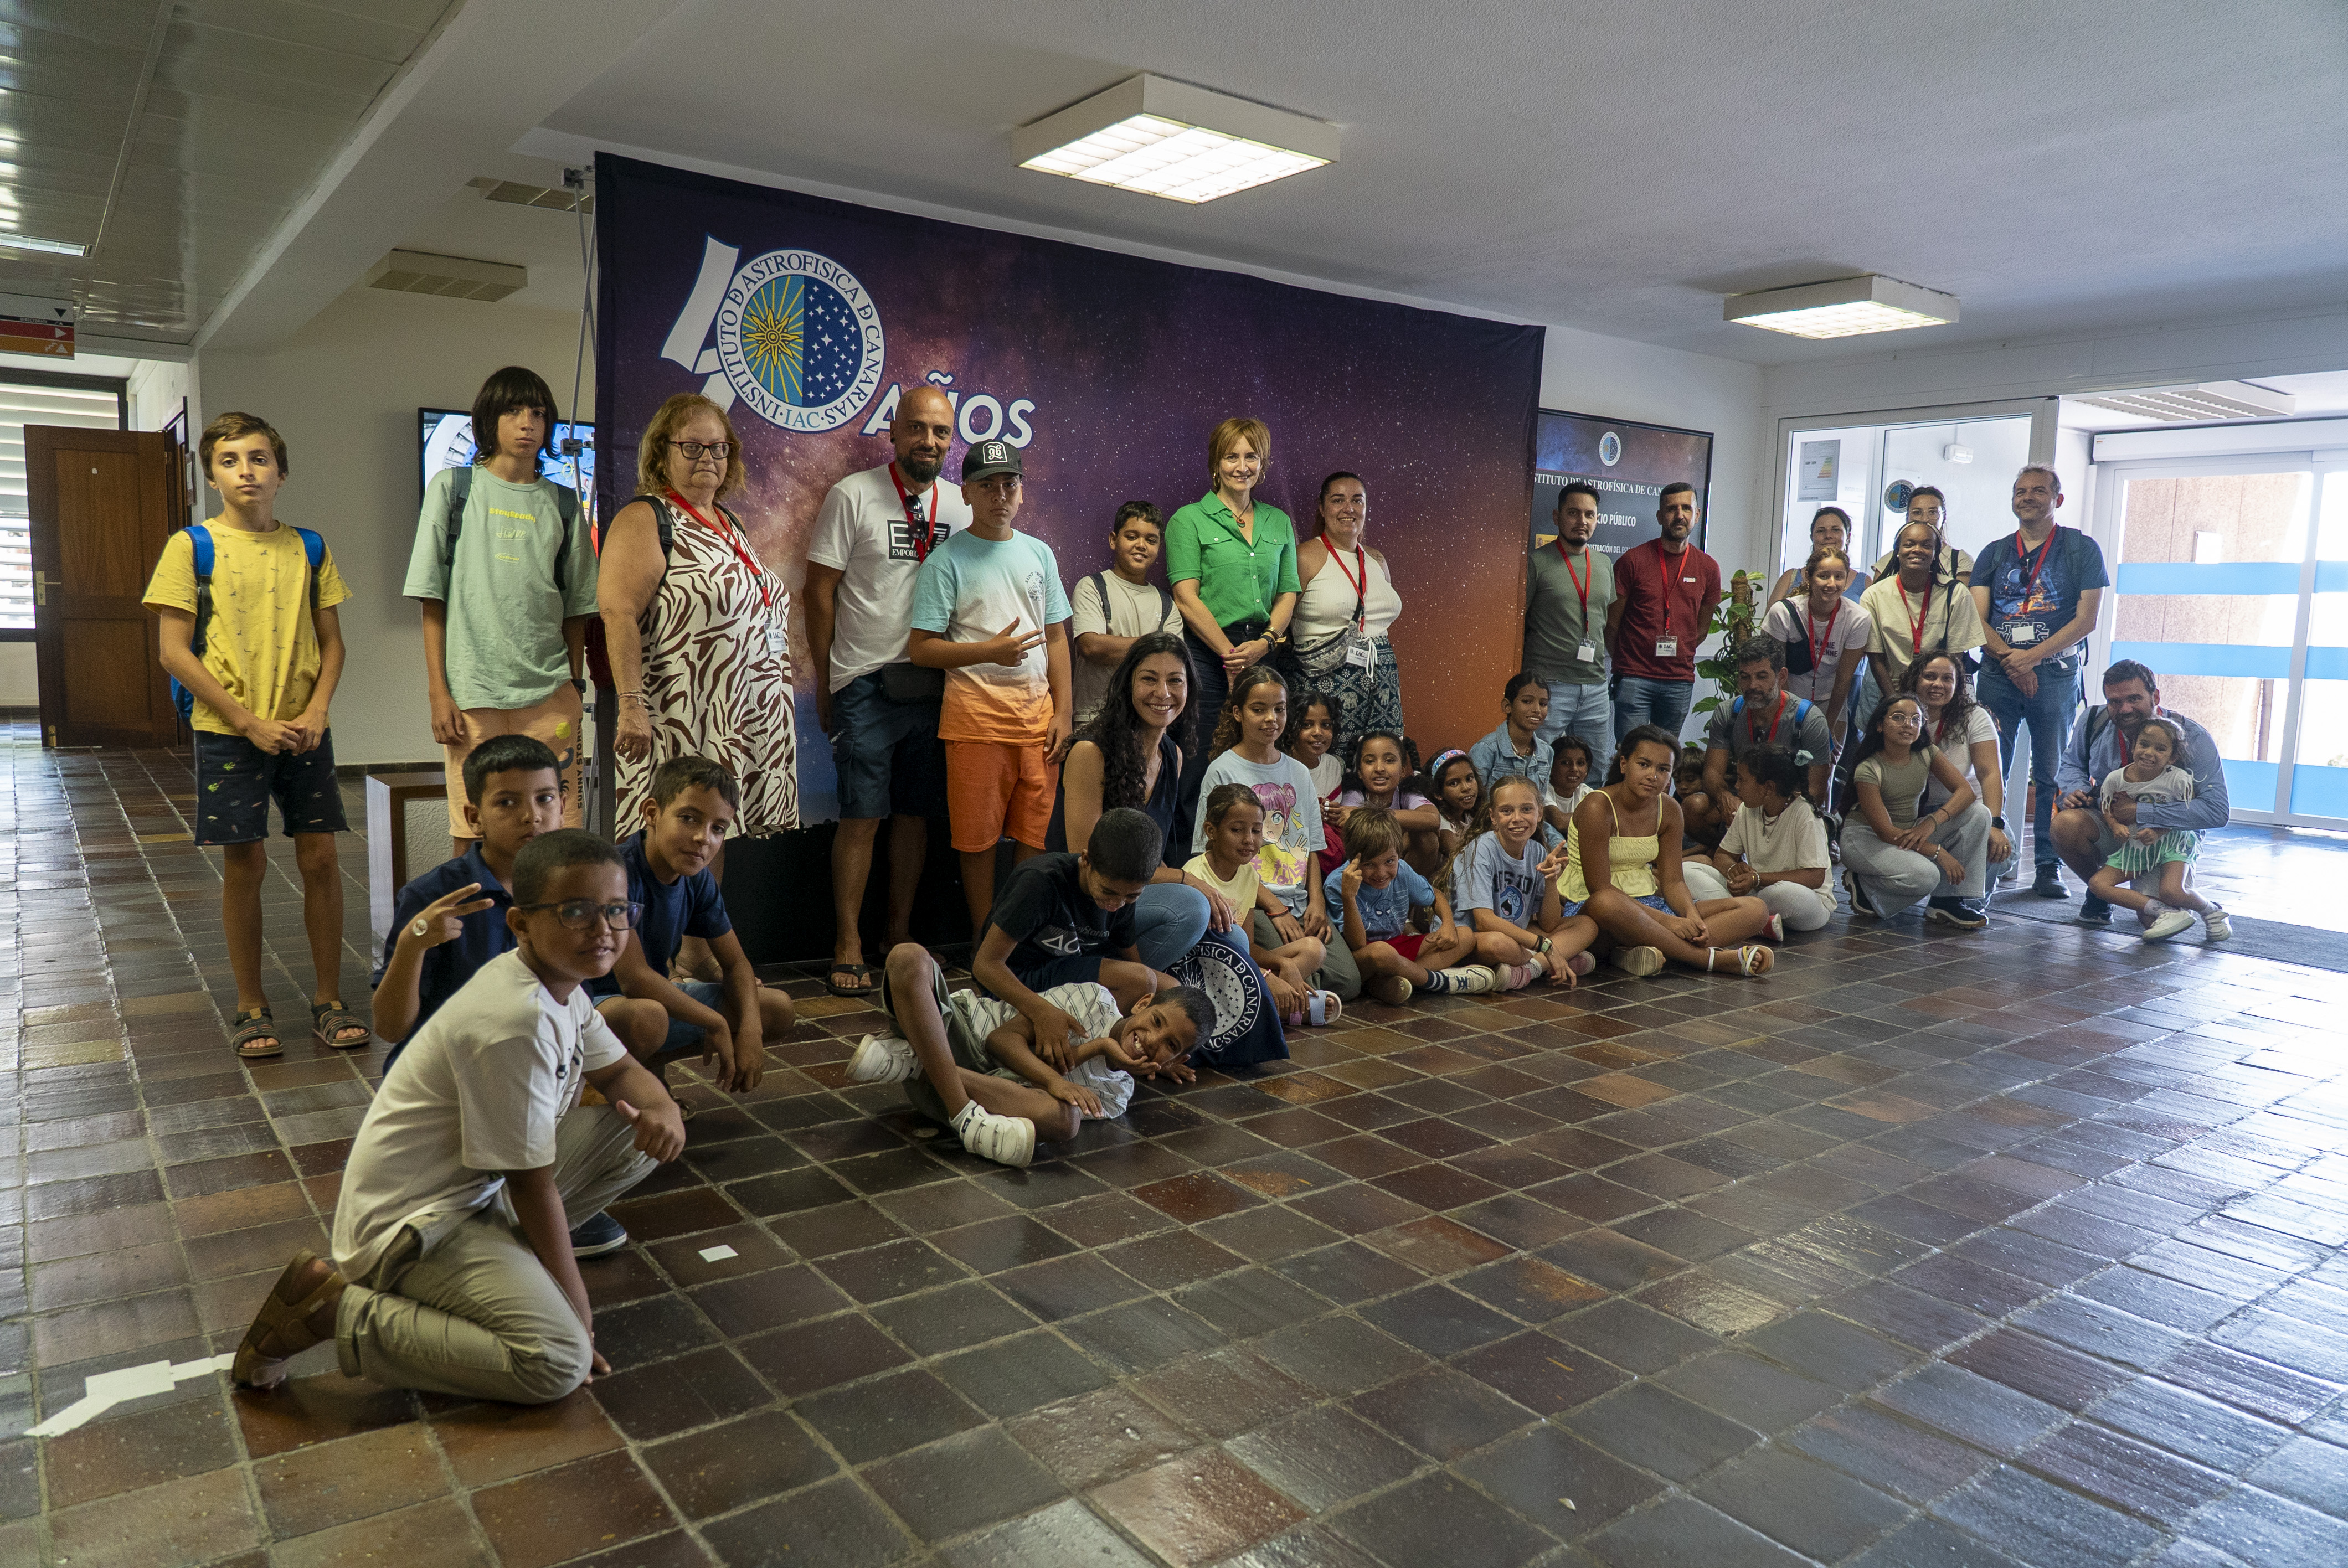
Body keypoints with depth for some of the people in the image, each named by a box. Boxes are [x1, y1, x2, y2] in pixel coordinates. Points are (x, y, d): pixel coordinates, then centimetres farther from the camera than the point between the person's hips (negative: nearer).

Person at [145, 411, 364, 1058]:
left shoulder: (310, 549, 7)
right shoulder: (191, 547, -2)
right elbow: (174, 650, -6)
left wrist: (316, 710, -7)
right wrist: (250, 722, -12)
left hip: (304, 730, 2)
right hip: (229, 733, -2)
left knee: (320, 858, 2)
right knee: (245, 864, 3)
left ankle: (328, 1000, 14)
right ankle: (252, 1007, 16)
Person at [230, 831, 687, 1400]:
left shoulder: (562, 985, 1)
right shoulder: (517, 1021, -28)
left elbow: (620, 1072, 15)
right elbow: (532, 1182, -22)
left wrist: (662, 1108, -11)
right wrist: (577, 1309, -12)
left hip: (477, 1190, 9)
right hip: (409, 1224, -9)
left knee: (645, 1130, 0)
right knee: (557, 1362, -26)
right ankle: (333, 1308, -11)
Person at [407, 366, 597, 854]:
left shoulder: (563, 504, 13)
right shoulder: (453, 487, 7)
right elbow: (432, 599, 3)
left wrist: (574, 686, 6)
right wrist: (438, 692, -4)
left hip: (549, 692, 2)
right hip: (473, 693, -2)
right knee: (473, 835, 0)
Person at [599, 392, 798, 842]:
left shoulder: (728, 523, 19)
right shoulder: (645, 519, -5)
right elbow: (618, 615, -15)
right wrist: (631, 704, -23)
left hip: (742, 724, 8)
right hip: (681, 723, -8)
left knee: (714, 841, 11)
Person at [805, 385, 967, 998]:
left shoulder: (958, 505, 10)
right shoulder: (852, 496, -3)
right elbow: (821, 591, -2)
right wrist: (825, 683, -3)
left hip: (932, 683, 4)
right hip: (867, 683, -4)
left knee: (916, 812, 9)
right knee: (862, 816, -4)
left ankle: (900, 933, 21)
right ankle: (848, 946, 6)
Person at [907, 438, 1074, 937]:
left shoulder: (1039, 553, 13)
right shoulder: (946, 560, -1)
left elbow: (1056, 638, 14)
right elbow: (920, 648, -5)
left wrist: (1062, 712, 7)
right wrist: (991, 650, -17)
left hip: (1038, 714, 4)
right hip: (976, 717, -4)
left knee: (1034, 833, 6)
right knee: (978, 838, 1)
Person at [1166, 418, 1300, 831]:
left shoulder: (1278, 522, 17)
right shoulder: (1189, 519, 4)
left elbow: (1288, 594, 14)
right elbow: (1186, 597, -5)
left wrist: (1265, 642, -6)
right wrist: (1231, 655, -11)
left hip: (1265, 655, 4)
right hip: (1207, 654, -4)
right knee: (1203, 765, -6)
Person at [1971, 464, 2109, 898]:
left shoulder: (2082, 549, 6)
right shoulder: (1994, 553, 13)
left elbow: (2086, 620, -3)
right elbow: (1976, 619, 4)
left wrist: (2031, 657, -12)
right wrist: (2009, 660, -11)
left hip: (2056, 674, -2)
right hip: (1998, 673, 2)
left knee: (2051, 775, -1)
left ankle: (2048, 866, 5)